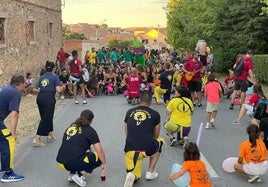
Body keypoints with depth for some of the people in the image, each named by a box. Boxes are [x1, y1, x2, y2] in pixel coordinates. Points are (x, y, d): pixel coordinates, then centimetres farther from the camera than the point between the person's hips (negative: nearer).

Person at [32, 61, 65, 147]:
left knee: (46, 117, 20)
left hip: (39, 97, 6)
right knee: (46, 119, -3)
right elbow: (58, 90, -4)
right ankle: (37, 139, -9)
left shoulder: (42, 77, 17)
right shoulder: (55, 76, 2)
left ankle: (50, 135, 30)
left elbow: (39, 89, 14)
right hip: (48, 98, -6)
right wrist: (63, 87, 17)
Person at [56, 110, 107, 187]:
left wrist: (89, 148, 39)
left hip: (61, 163, 7)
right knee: (99, 157, 12)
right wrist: (104, 164, 15)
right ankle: (79, 175, 0)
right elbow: (99, 151, 0)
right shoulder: (90, 130, 0)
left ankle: (72, 173, 17)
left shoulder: (70, 127, 17)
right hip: (73, 164, -7)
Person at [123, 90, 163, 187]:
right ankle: (150, 172, 27)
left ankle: (132, 175, -12)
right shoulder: (155, 114, 3)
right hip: (147, 149, -2)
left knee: (135, 176, 27)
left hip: (130, 149, 2)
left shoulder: (129, 112, 10)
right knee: (159, 141, 34)